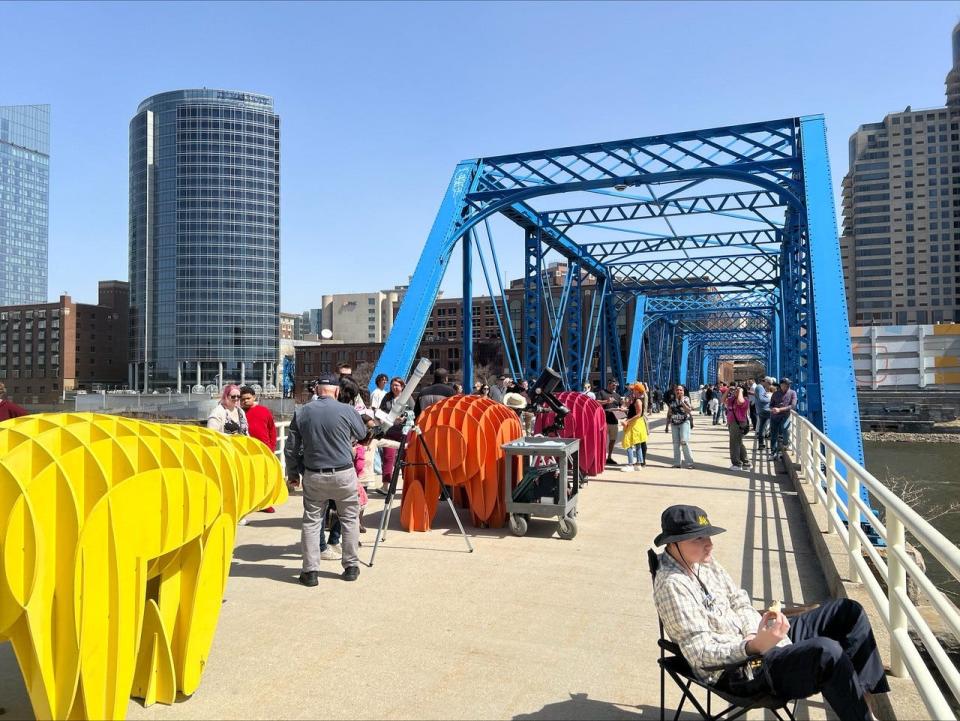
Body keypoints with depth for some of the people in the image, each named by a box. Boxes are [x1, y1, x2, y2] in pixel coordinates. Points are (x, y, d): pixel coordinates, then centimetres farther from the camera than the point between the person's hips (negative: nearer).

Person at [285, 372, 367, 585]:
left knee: (311, 522, 11)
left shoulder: (301, 412, -1)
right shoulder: (347, 411, -9)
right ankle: (351, 567, 20)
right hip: (344, 474, -1)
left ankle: (310, 571, 12)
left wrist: (292, 473, 18)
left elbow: (290, 448, 4)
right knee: (349, 519, 13)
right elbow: (362, 434, 10)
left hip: (313, 477, 2)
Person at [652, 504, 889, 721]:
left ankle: (865, 694, 10)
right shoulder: (672, 585, -24)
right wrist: (753, 646, -40)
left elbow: (739, 603, 11)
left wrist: (756, 635, -9)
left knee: (848, 611, 7)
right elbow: (701, 654, -27)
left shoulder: (704, 561, 5)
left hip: (753, 641, 10)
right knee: (825, 651, -32)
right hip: (737, 672, -10)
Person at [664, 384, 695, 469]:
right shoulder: (671, 401, 9)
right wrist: (667, 425, 13)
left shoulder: (685, 399, -1)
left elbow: (689, 410, -14)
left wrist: (682, 401, -16)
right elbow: (669, 414, 14)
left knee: (684, 441, -16)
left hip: (684, 422, -4)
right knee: (676, 443, 6)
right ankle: (676, 463, 13)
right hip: (674, 423, 4)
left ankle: (690, 462, -9)